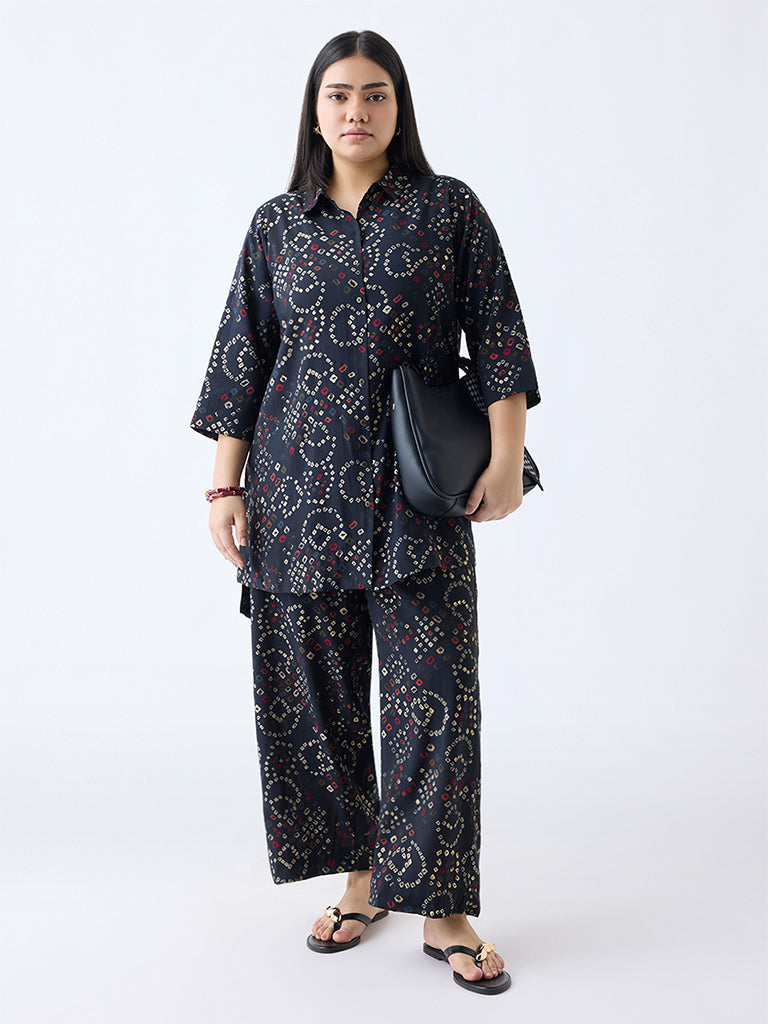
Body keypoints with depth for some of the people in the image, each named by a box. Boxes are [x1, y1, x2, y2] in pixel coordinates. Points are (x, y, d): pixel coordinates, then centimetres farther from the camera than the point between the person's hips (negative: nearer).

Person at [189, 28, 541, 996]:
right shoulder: (277, 224, 11)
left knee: (433, 692, -5)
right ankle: (361, 878, 23)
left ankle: (442, 909, 6)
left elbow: (498, 336, 3)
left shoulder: (449, 209, 6)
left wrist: (507, 455, -8)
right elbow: (242, 361, 10)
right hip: (300, 488, 3)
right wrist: (224, 488, 4)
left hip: (415, 490, -2)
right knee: (314, 689, 6)